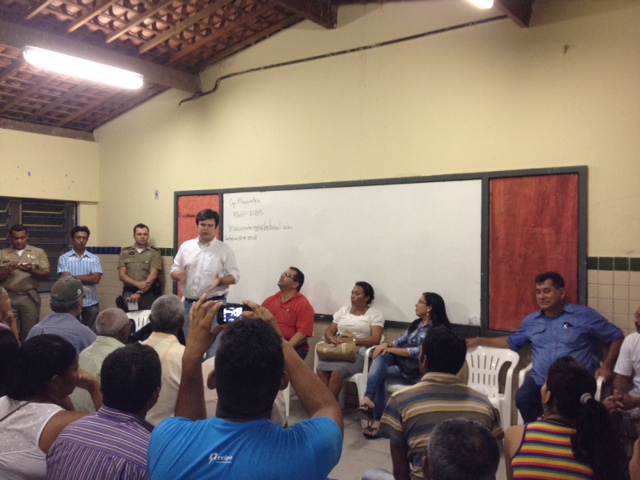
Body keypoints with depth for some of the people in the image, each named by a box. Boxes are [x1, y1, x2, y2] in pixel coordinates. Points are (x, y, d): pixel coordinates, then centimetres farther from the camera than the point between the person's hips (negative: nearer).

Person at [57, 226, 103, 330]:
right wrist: (87, 279, -9)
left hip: (91, 303, 2)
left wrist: (74, 278, -8)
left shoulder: (94, 258, 5)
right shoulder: (64, 258, 1)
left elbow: (96, 279, -7)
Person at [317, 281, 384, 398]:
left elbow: (375, 339, -8)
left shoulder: (375, 314, 4)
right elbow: (329, 331, 16)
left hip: (359, 354, -4)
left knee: (337, 371, -33)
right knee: (321, 368, -28)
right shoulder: (343, 311, 19)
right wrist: (332, 338, -9)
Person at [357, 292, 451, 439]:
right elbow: (400, 341, 13)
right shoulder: (416, 324, 18)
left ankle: (378, 420, -22)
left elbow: (419, 352, -17)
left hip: (419, 371, -6)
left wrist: (391, 350, -15)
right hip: (403, 363, 7)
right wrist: (387, 344, -11)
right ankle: (369, 398, -39)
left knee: (380, 374, -25)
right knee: (381, 356, -26)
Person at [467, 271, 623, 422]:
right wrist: (479, 341, 24)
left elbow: (617, 337, 11)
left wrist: (606, 366, -2)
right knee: (522, 398, -29)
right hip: (541, 382, 3)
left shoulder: (584, 315, 7)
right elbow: (512, 341, 31)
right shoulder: (531, 321, 20)